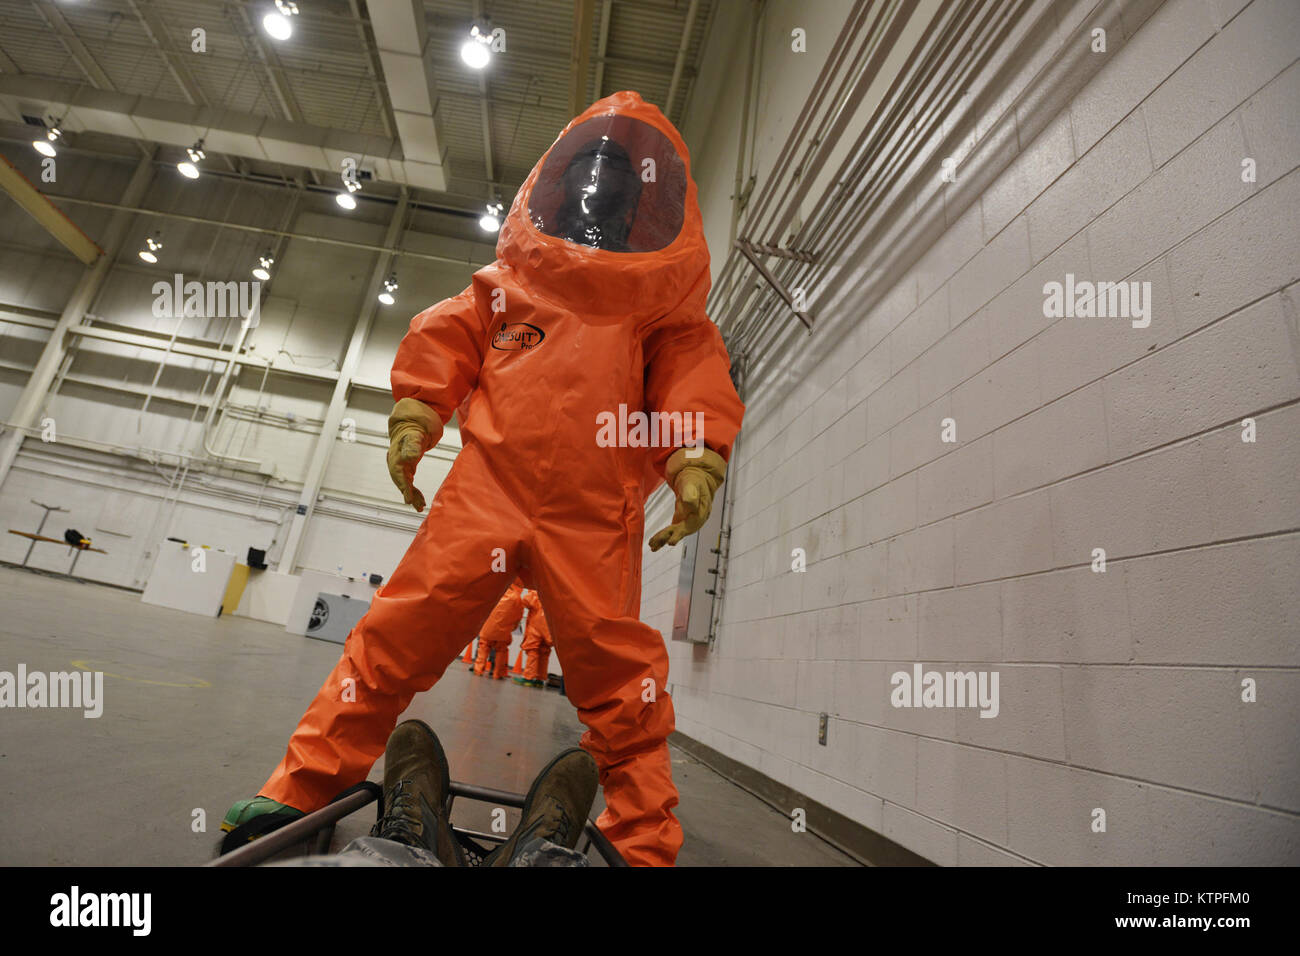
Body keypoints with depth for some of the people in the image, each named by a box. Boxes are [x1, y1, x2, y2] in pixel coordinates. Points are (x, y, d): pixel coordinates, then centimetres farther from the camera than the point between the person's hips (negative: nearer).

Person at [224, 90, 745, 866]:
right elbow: (445, 339, 18)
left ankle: (644, 845, 17)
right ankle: (303, 788, 21)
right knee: (401, 632, 2)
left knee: (618, 673, 0)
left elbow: (696, 380, 4)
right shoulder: (511, 283, 17)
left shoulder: (666, 305, 14)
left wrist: (697, 464, -12)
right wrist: (413, 421, 6)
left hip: (594, 518, -1)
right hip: (487, 489, 2)